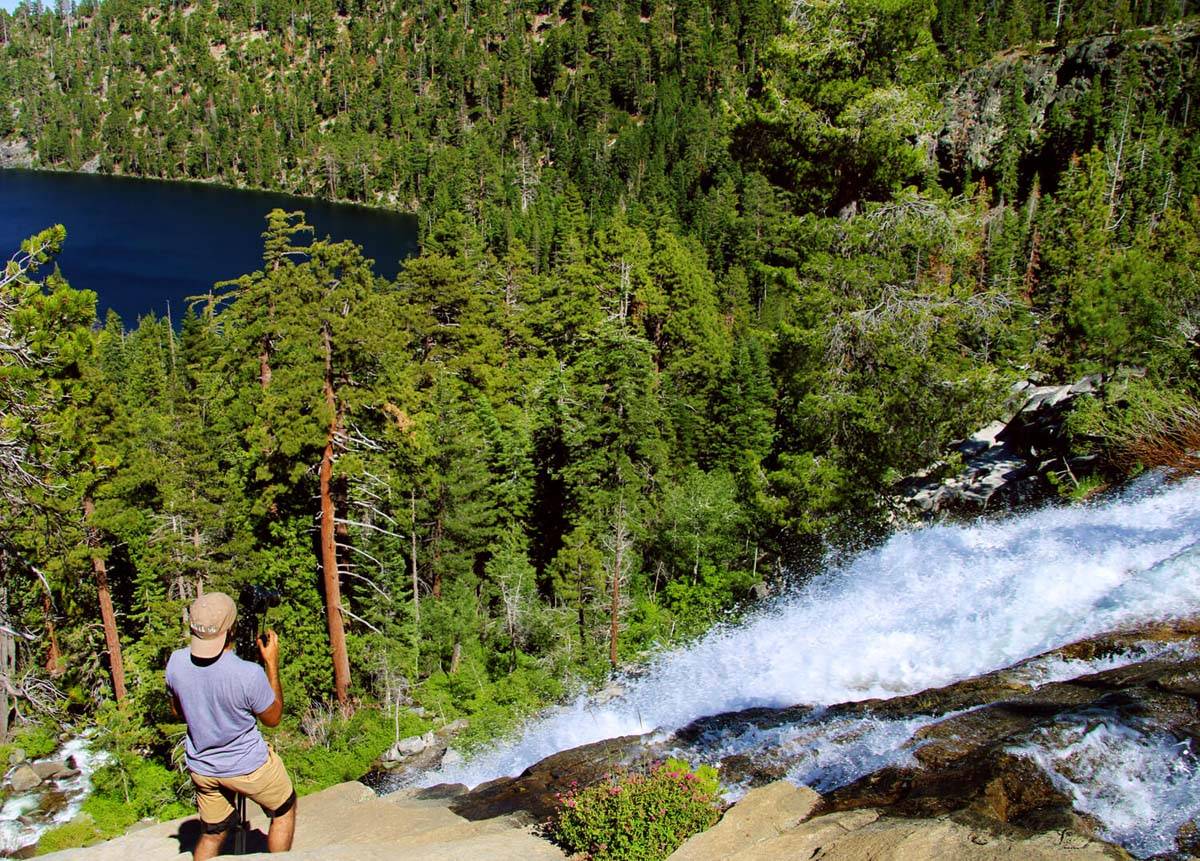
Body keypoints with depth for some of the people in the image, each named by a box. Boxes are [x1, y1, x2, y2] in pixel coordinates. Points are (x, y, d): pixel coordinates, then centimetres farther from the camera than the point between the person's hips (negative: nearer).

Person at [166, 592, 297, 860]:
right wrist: (272, 663, -10)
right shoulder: (249, 674, -32)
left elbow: (178, 710, 4)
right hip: (249, 767, -5)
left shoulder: (176, 663, -18)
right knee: (284, 810, 22)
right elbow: (273, 718, -11)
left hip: (201, 766, 5)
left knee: (213, 833, 24)